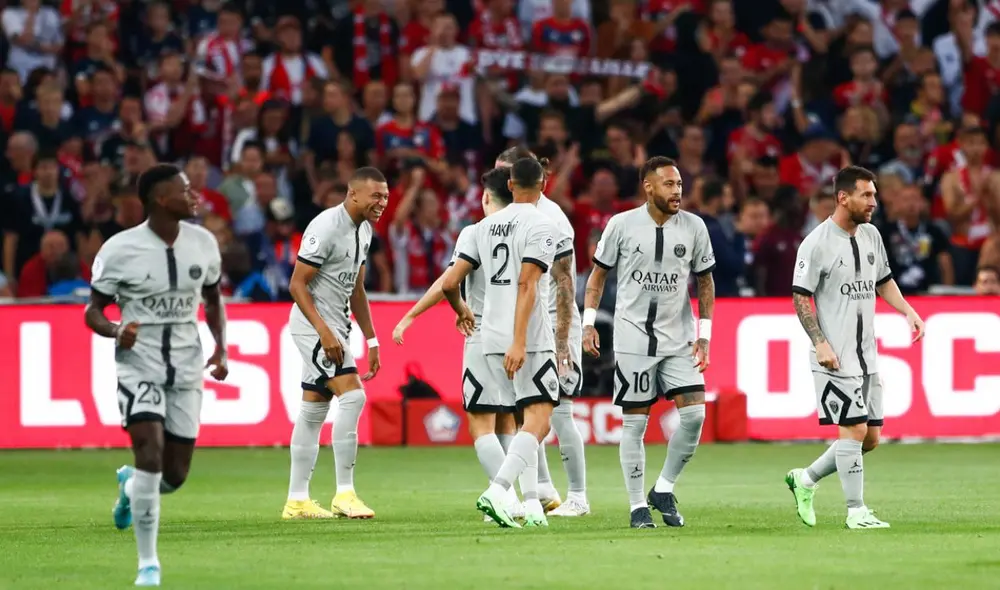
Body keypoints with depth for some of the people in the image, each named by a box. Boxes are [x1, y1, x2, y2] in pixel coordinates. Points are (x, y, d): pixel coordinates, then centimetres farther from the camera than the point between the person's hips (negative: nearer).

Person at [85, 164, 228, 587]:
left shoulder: (203, 243, 1)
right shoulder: (119, 250, -12)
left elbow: (213, 299, 16)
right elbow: (93, 311, -4)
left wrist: (220, 348, 1)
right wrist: (116, 332, -26)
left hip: (187, 368, 4)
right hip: (139, 364, -4)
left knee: (175, 475, 5)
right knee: (151, 453, -20)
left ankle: (130, 485, 43)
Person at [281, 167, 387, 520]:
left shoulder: (364, 230, 10)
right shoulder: (326, 228, -18)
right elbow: (297, 285, -19)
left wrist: (371, 339, 17)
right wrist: (324, 332, -25)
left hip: (336, 327, 9)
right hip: (315, 326, -9)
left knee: (313, 412, 10)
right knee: (352, 396, -17)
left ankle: (297, 500, 14)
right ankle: (344, 494, -15)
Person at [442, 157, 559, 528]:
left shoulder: (486, 226, 12)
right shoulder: (540, 226, -7)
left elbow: (450, 282, 12)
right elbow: (527, 285, -17)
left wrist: (461, 311, 33)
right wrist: (519, 343, -22)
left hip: (492, 341, 7)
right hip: (529, 340, -7)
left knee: (528, 418, 16)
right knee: (539, 421, -10)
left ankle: (531, 503, 9)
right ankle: (496, 492, -27)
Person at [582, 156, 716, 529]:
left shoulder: (694, 227, 1)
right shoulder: (622, 225, -4)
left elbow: (705, 283, 10)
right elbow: (599, 273, 7)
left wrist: (704, 336, 4)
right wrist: (589, 323, -1)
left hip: (679, 338, 2)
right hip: (633, 339, -2)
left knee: (694, 414, -11)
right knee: (634, 424, -1)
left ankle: (664, 489, 8)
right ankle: (637, 506, 9)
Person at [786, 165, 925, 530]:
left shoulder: (871, 235, 10)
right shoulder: (817, 243, -12)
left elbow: (883, 281, 24)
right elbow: (800, 298, -10)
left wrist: (907, 310, 8)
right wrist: (820, 343, -18)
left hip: (867, 356, 8)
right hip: (835, 358, -8)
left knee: (871, 438, 8)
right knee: (854, 430, -10)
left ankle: (806, 479, 24)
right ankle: (856, 511, -1)